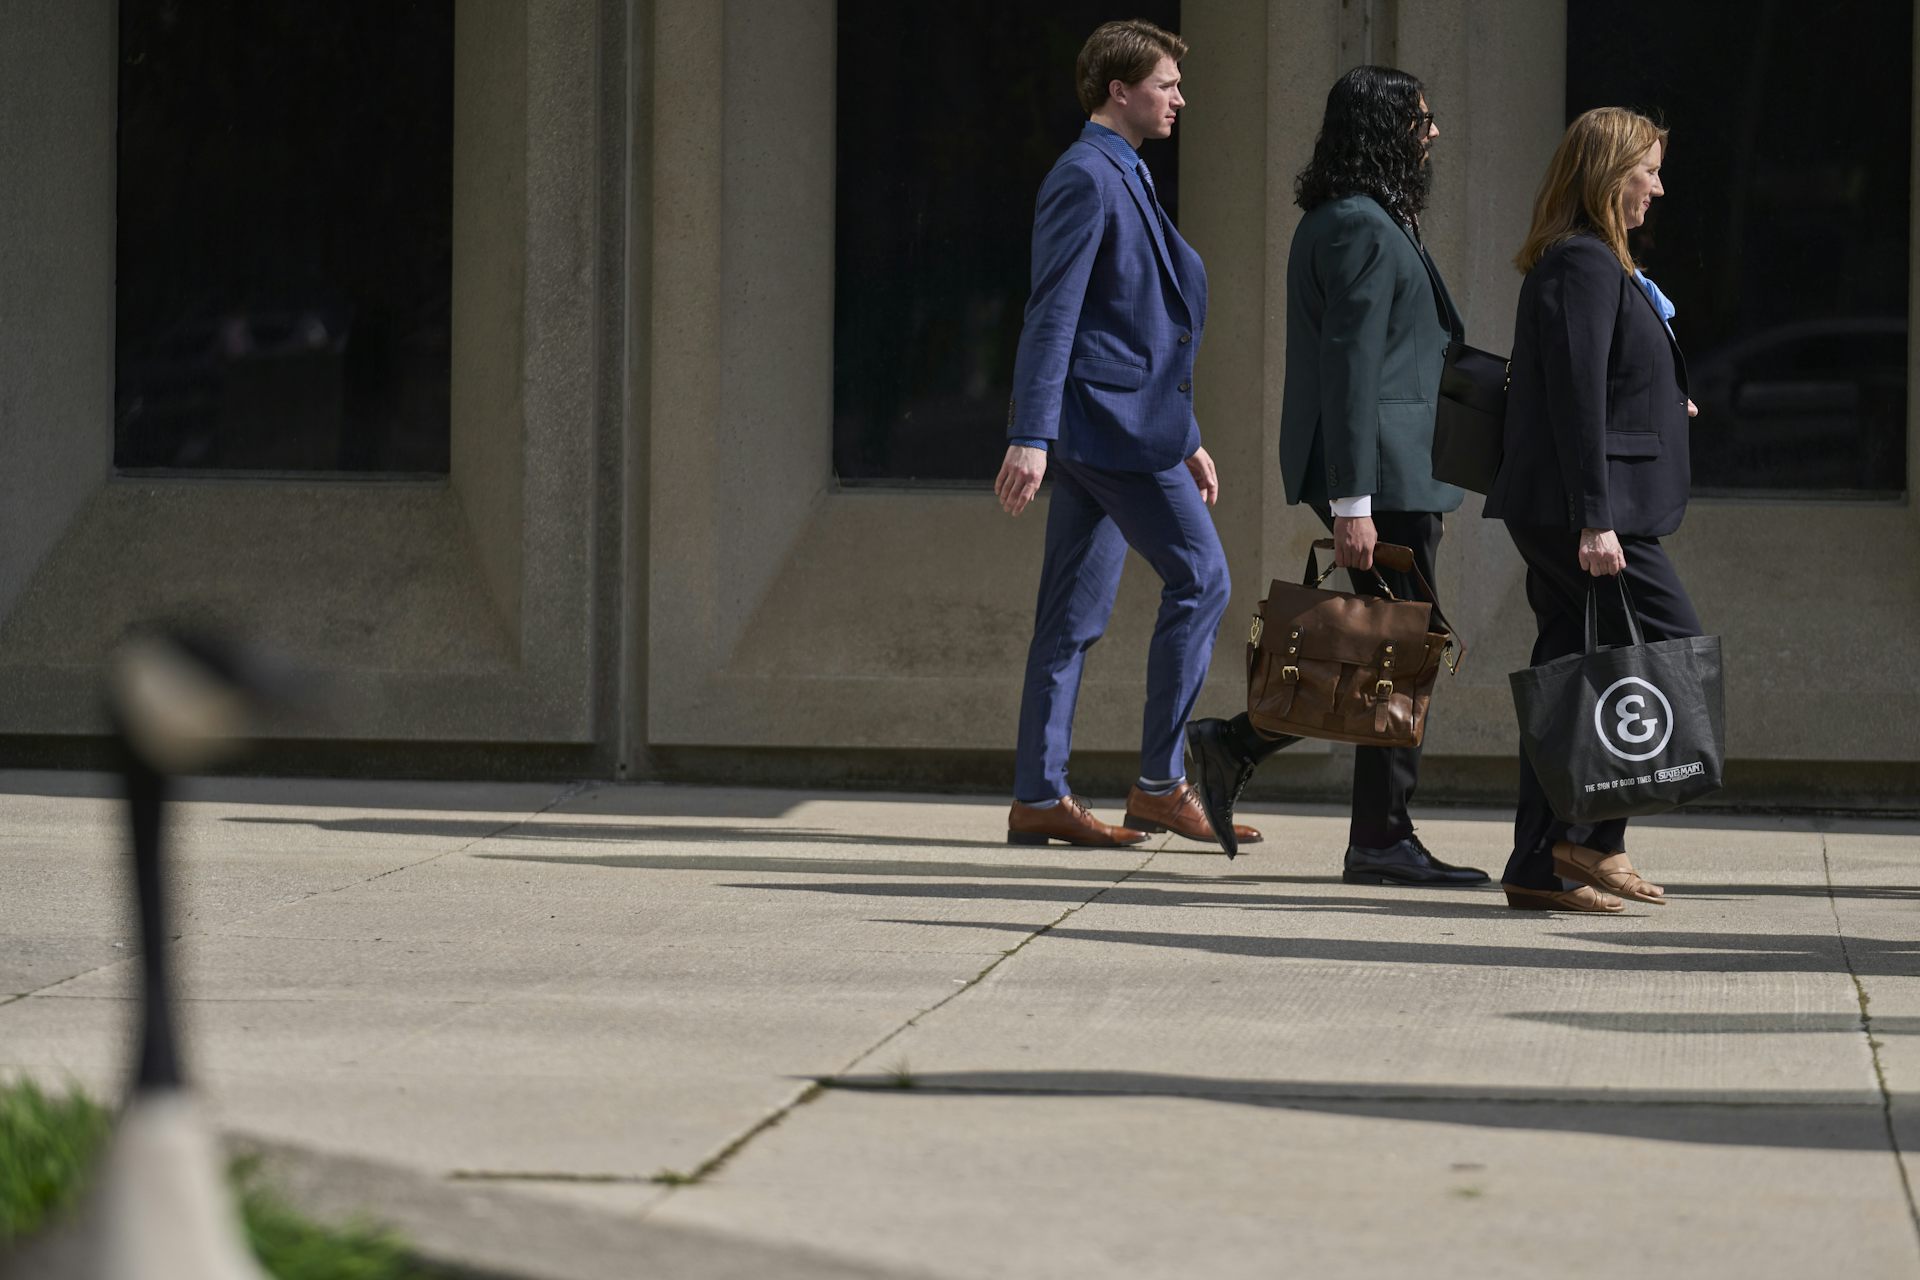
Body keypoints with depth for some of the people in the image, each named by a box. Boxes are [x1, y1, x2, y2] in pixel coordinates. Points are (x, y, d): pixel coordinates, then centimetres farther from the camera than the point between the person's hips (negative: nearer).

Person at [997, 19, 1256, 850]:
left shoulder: (1123, 180, 21)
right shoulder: (1085, 179, -10)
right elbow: (1052, 315, -17)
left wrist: (1187, 438, 25)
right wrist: (1030, 437, -23)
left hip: (1125, 419, 10)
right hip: (1108, 416, -10)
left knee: (1077, 611, 8)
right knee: (1199, 576, -9)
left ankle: (1040, 798, 8)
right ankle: (1160, 784, -6)